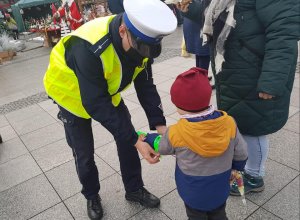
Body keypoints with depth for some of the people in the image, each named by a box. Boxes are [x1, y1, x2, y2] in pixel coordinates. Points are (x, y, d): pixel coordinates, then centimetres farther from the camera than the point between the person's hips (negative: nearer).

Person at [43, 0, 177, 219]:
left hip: (107, 91, 5)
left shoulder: (138, 41, -22)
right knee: (84, 153, 4)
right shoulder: (89, 49, -43)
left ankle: (134, 189, 25)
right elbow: (96, 105, -38)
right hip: (72, 94, -5)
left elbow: (145, 84, -17)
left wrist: (159, 124, -26)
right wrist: (135, 141, -35)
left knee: (127, 138, 4)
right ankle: (92, 196, 32)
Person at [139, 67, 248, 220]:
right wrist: (235, 167, 15)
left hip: (194, 194, -2)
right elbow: (241, 154, -7)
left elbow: (160, 147, -6)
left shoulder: (175, 133, -28)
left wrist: (143, 137, 14)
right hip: (220, 190, 3)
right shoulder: (229, 123, -20)